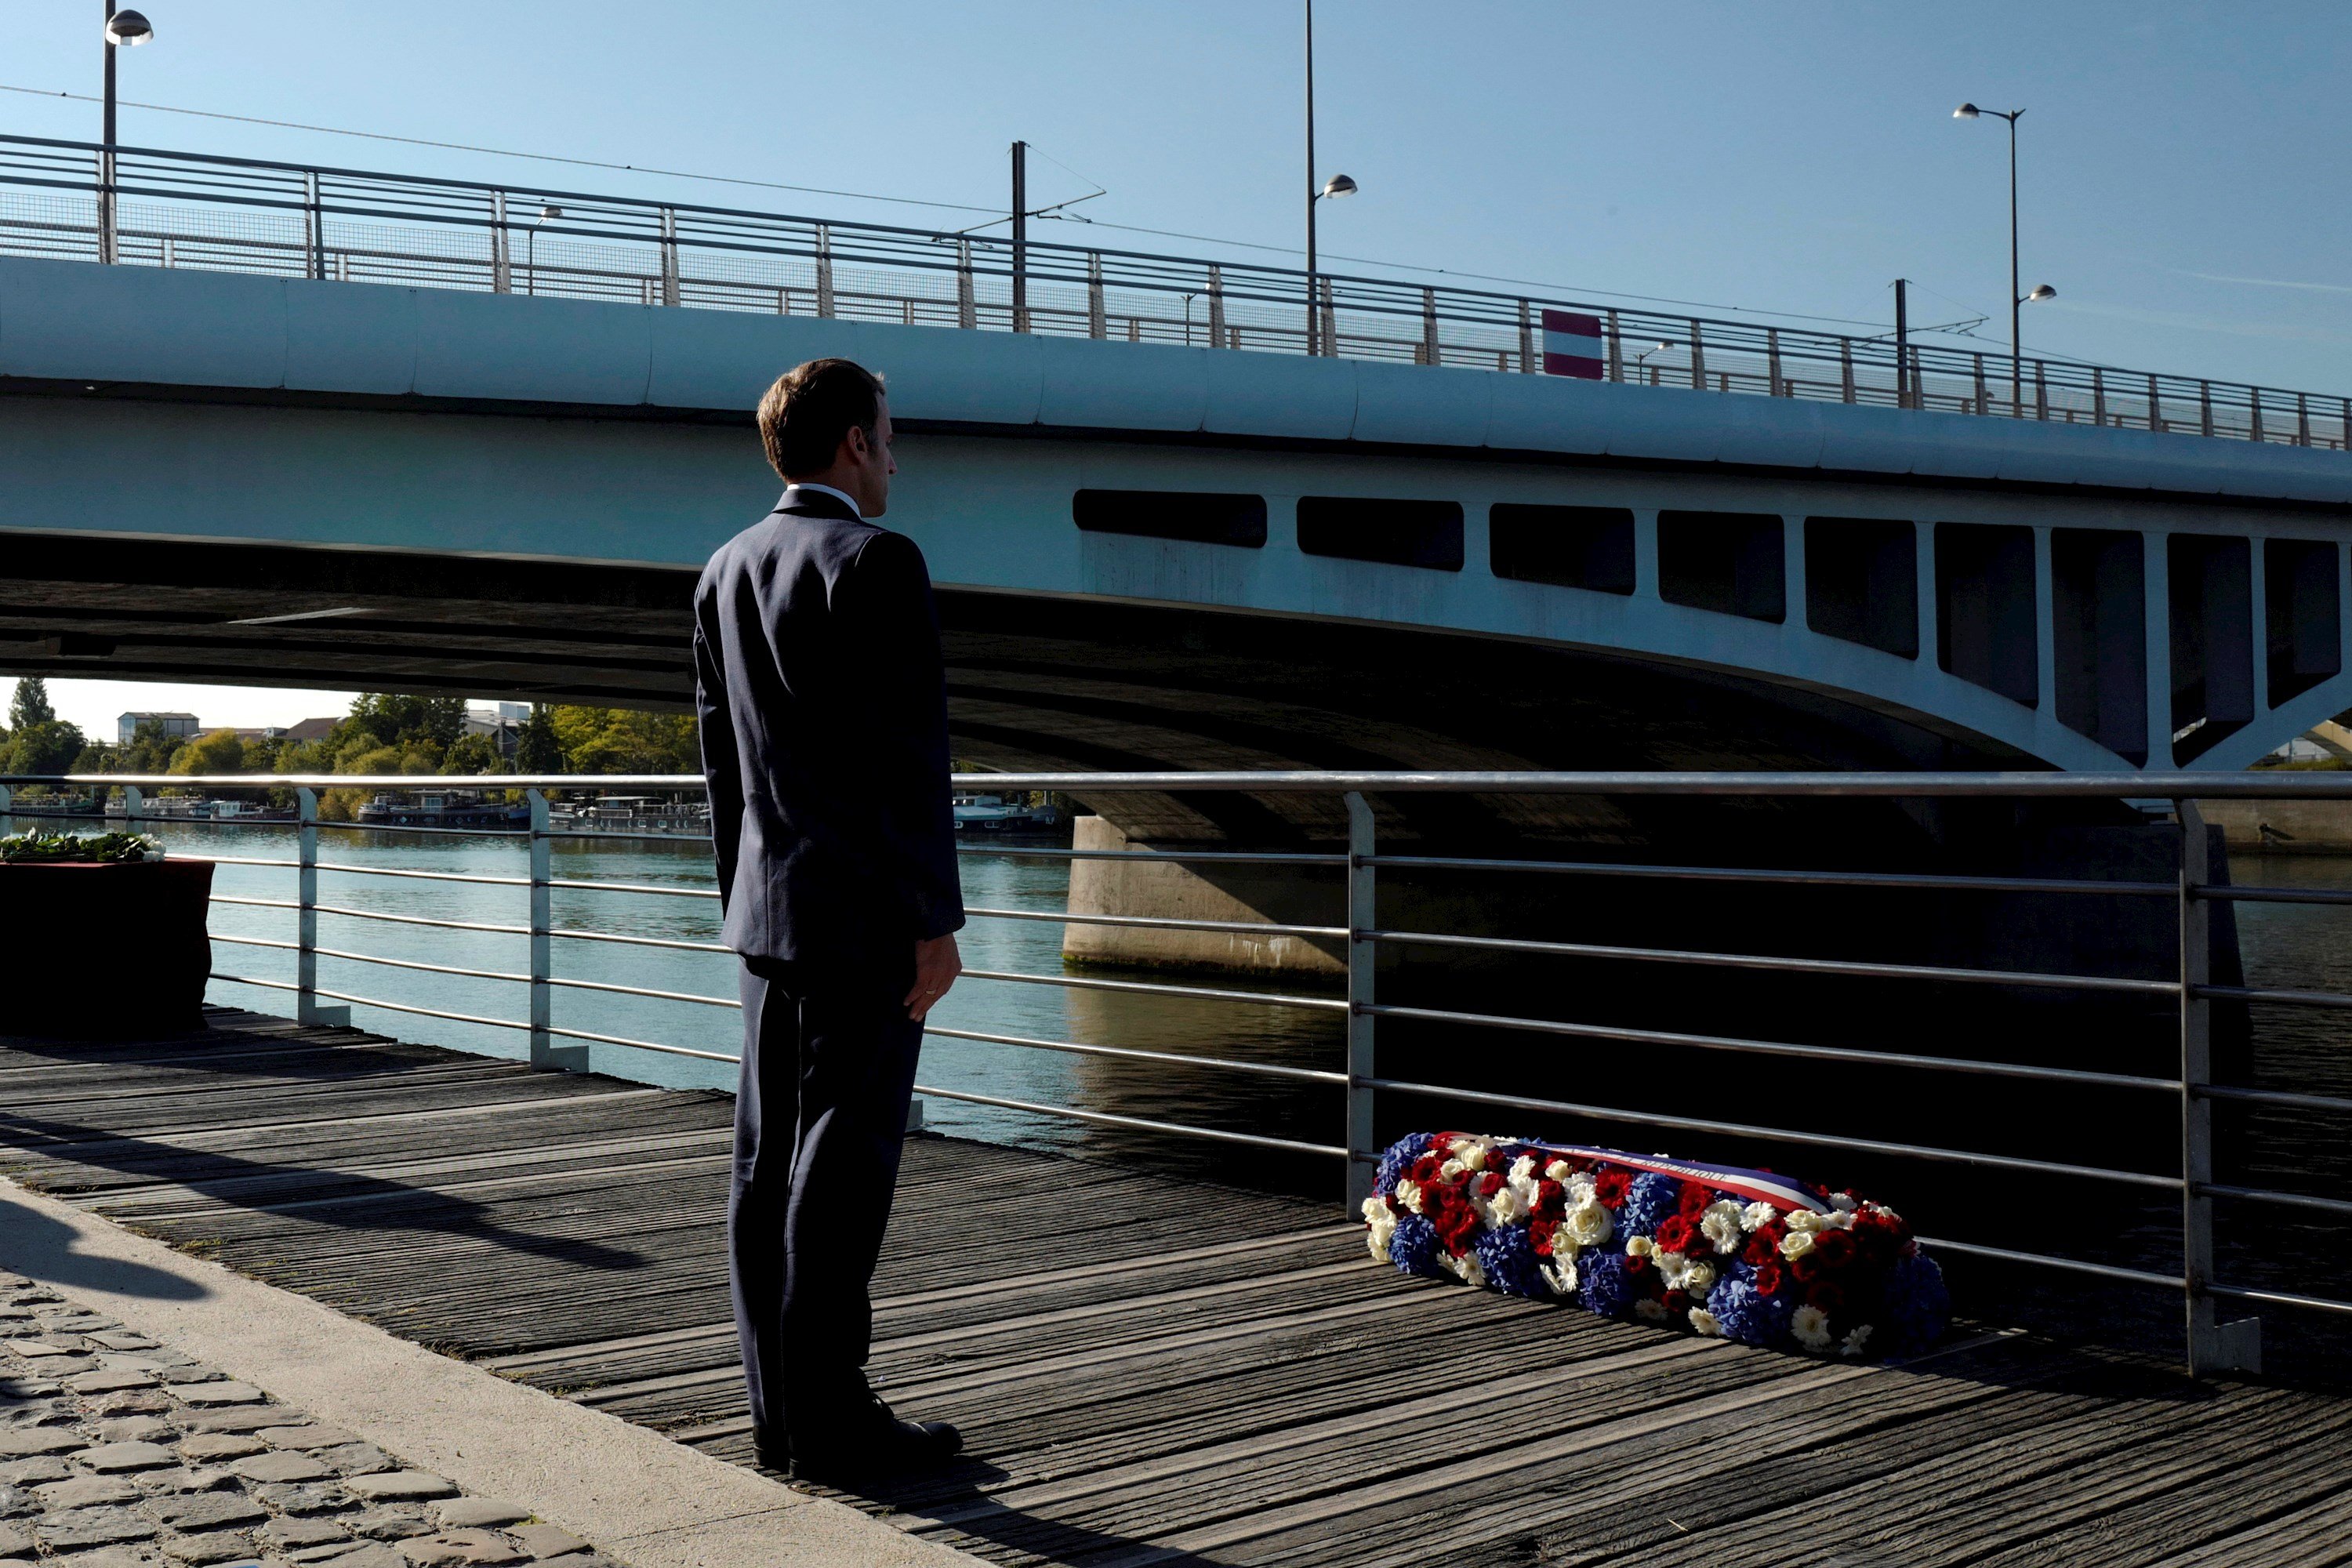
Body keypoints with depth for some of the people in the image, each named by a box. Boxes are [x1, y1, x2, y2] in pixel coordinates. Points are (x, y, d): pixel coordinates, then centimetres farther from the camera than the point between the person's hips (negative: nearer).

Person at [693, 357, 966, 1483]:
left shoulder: (726, 572, 13)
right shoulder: (875, 563, -12)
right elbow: (906, 755, -16)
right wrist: (937, 922, -14)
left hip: (770, 912, 8)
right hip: (867, 917, -8)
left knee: (769, 1162, 9)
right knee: (842, 1167, -4)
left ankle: (780, 1410, 17)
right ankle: (832, 1423, 2)